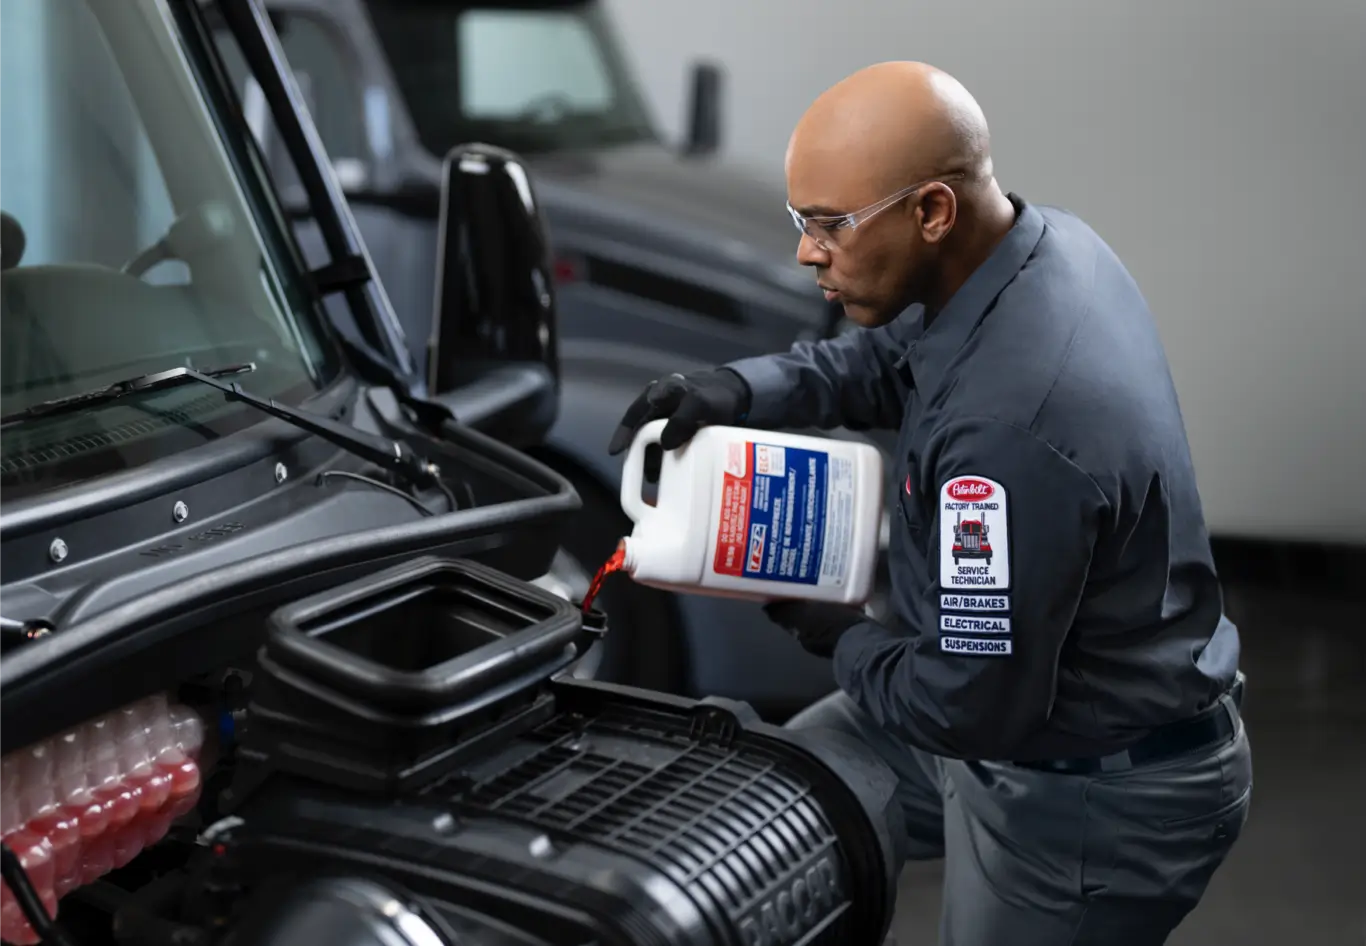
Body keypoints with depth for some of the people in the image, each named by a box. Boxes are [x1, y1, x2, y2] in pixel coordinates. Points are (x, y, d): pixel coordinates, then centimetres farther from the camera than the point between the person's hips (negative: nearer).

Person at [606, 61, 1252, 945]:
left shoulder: (1010, 427, -38)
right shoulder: (1049, 239, -8)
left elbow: (973, 705, -29)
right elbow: (886, 355, 11)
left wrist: (843, 641, -9)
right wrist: (742, 390, -6)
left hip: (1099, 804, -9)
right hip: (1026, 688, 10)